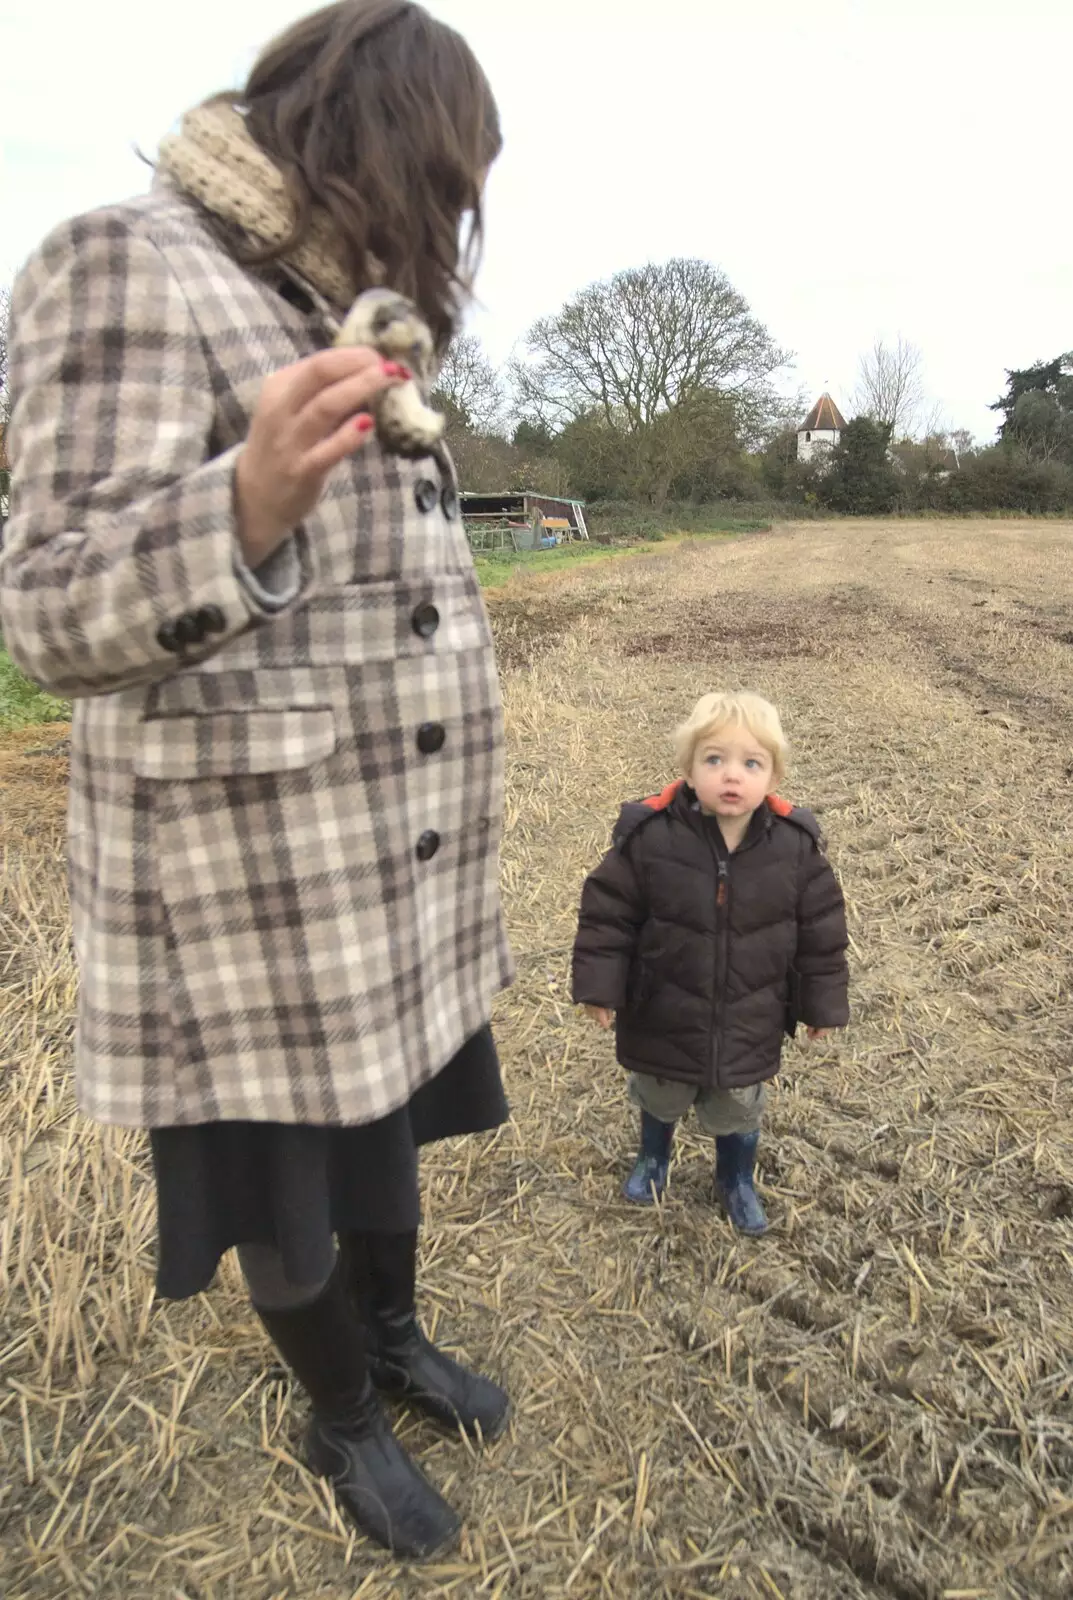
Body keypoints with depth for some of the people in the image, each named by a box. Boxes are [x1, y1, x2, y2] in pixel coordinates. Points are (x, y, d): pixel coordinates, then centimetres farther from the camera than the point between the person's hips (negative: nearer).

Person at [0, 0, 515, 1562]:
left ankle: (396, 1341, 50)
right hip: (258, 861, -8)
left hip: (399, 851, 8)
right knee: (288, 1173, 14)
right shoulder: (136, 266, -12)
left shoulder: (336, 306, 13)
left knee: (390, 1118, 23)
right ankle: (345, 1421, 42)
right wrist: (244, 509, -40)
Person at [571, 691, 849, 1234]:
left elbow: (820, 930, -5)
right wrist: (600, 986, -14)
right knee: (660, 1099, 27)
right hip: (663, 1017, 0)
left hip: (750, 1023, 1)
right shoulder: (649, 835, -23)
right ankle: (652, 1158, 58)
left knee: (739, 1109, 24)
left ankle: (737, 1180, 54)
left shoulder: (796, 845, -16)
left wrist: (822, 1003, 0)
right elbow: (607, 913, -14)